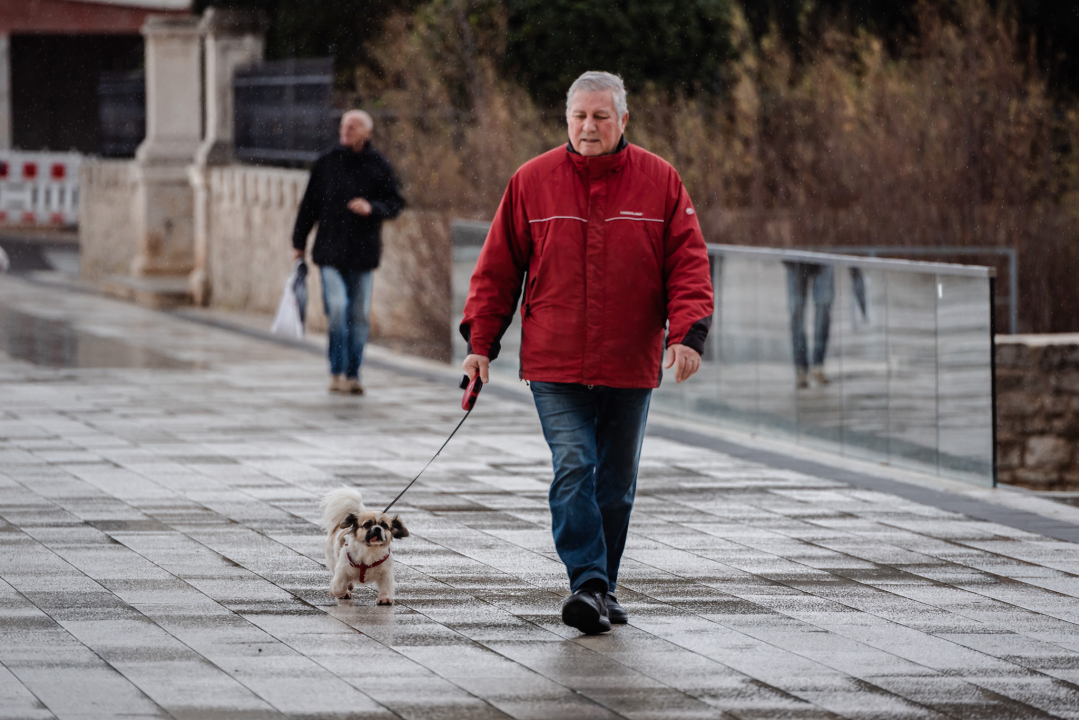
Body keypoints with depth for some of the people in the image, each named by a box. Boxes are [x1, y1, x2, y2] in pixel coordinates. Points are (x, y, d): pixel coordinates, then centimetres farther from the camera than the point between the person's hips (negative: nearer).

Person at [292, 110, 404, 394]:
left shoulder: (379, 166, 3)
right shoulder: (326, 163, 4)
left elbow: (395, 203, 4)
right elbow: (309, 204, 10)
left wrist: (372, 208, -16)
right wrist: (298, 242, 11)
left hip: (362, 253, 1)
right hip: (330, 251, -1)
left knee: (359, 315, 4)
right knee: (336, 307, -14)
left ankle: (353, 374, 15)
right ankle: (337, 372, -4)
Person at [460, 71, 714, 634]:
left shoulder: (660, 182, 1)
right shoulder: (532, 182, 1)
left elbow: (688, 264, -1)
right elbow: (499, 267, 6)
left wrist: (688, 333, -15)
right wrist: (481, 341, 1)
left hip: (630, 366, 1)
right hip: (554, 364, -1)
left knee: (616, 482, 10)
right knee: (573, 470, -15)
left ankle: (604, 587, 22)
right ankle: (586, 585, -18)